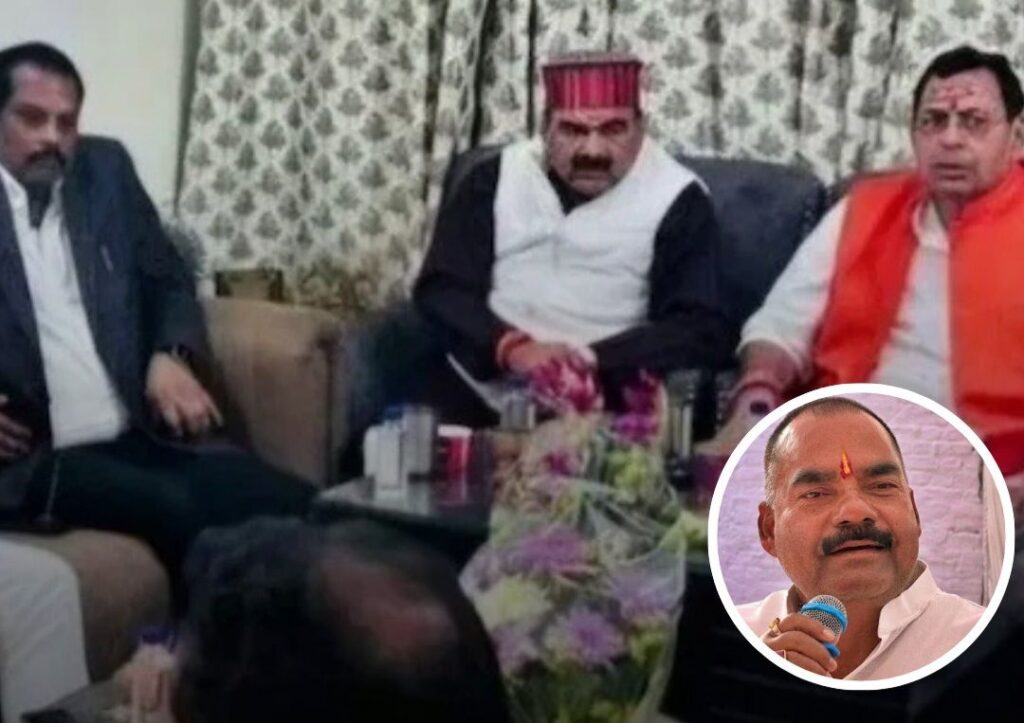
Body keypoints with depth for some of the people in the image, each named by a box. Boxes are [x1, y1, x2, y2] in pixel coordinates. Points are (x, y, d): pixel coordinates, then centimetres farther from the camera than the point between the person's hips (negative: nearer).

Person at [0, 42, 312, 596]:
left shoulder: (106, 170, 14)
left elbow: (167, 278, 18)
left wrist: (172, 356, -4)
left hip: (139, 434, 5)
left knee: (294, 506, -17)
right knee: (183, 512, -29)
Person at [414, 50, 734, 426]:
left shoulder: (677, 199, 0)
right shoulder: (495, 178, 7)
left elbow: (701, 330, -6)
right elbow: (441, 289, 2)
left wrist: (590, 361, -22)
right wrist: (513, 349, -18)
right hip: (476, 389, 2)